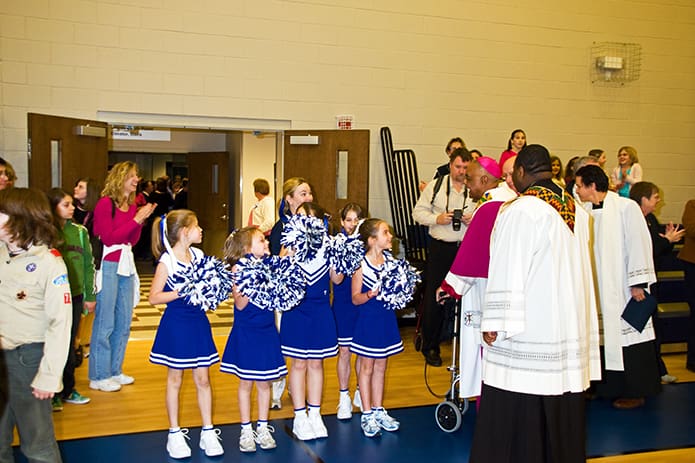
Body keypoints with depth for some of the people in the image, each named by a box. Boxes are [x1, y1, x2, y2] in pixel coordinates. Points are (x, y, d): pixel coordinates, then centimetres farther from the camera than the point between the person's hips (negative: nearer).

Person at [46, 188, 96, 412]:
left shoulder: (80, 231, 4)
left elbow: (88, 265, 8)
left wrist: (90, 296, 8)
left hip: (75, 296, 4)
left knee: (69, 344, 14)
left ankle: (68, 389, 27)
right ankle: (52, 394, 18)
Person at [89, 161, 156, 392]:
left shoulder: (132, 205, 13)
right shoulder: (105, 203, -9)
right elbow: (108, 238, -14)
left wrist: (141, 219, 0)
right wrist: (136, 219, -14)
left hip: (126, 265, 8)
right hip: (109, 265, -8)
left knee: (124, 321, 12)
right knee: (105, 323, -2)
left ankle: (115, 370, 25)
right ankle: (99, 376, 9)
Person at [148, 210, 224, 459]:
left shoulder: (198, 255, 4)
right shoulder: (167, 260, -12)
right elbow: (154, 297, -14)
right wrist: (183, 292, -23)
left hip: (198, 322, 5)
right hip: (176, 324, -5)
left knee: (203, 379, 9)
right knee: (175, 379, 9)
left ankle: (208, 432, 20)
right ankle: (174, 434, 23)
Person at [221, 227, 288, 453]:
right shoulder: (238, 268, -10)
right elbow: (240, 304, -15)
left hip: (267, 332, 4)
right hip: (245, 333, -4)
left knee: (264, 383, 11)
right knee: (246, 382, 8)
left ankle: (263, 428, 24)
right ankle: (246, 430, 21)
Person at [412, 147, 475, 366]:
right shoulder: (435, 186, 6)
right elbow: (418, 212, 5)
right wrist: (437, 219, -12)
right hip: (440, 248, 0)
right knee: (433, 297, 2)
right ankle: (430, 348, 15)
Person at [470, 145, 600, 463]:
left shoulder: (519, 211, -15)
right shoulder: (578, 211, 7)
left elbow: (508, 273, -16)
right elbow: (582, 272, 14)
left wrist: (494, 322, -11)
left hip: (529, 328, -7)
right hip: (571, 326, 8)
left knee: (517, 408, 3)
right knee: (563, 402, 16)